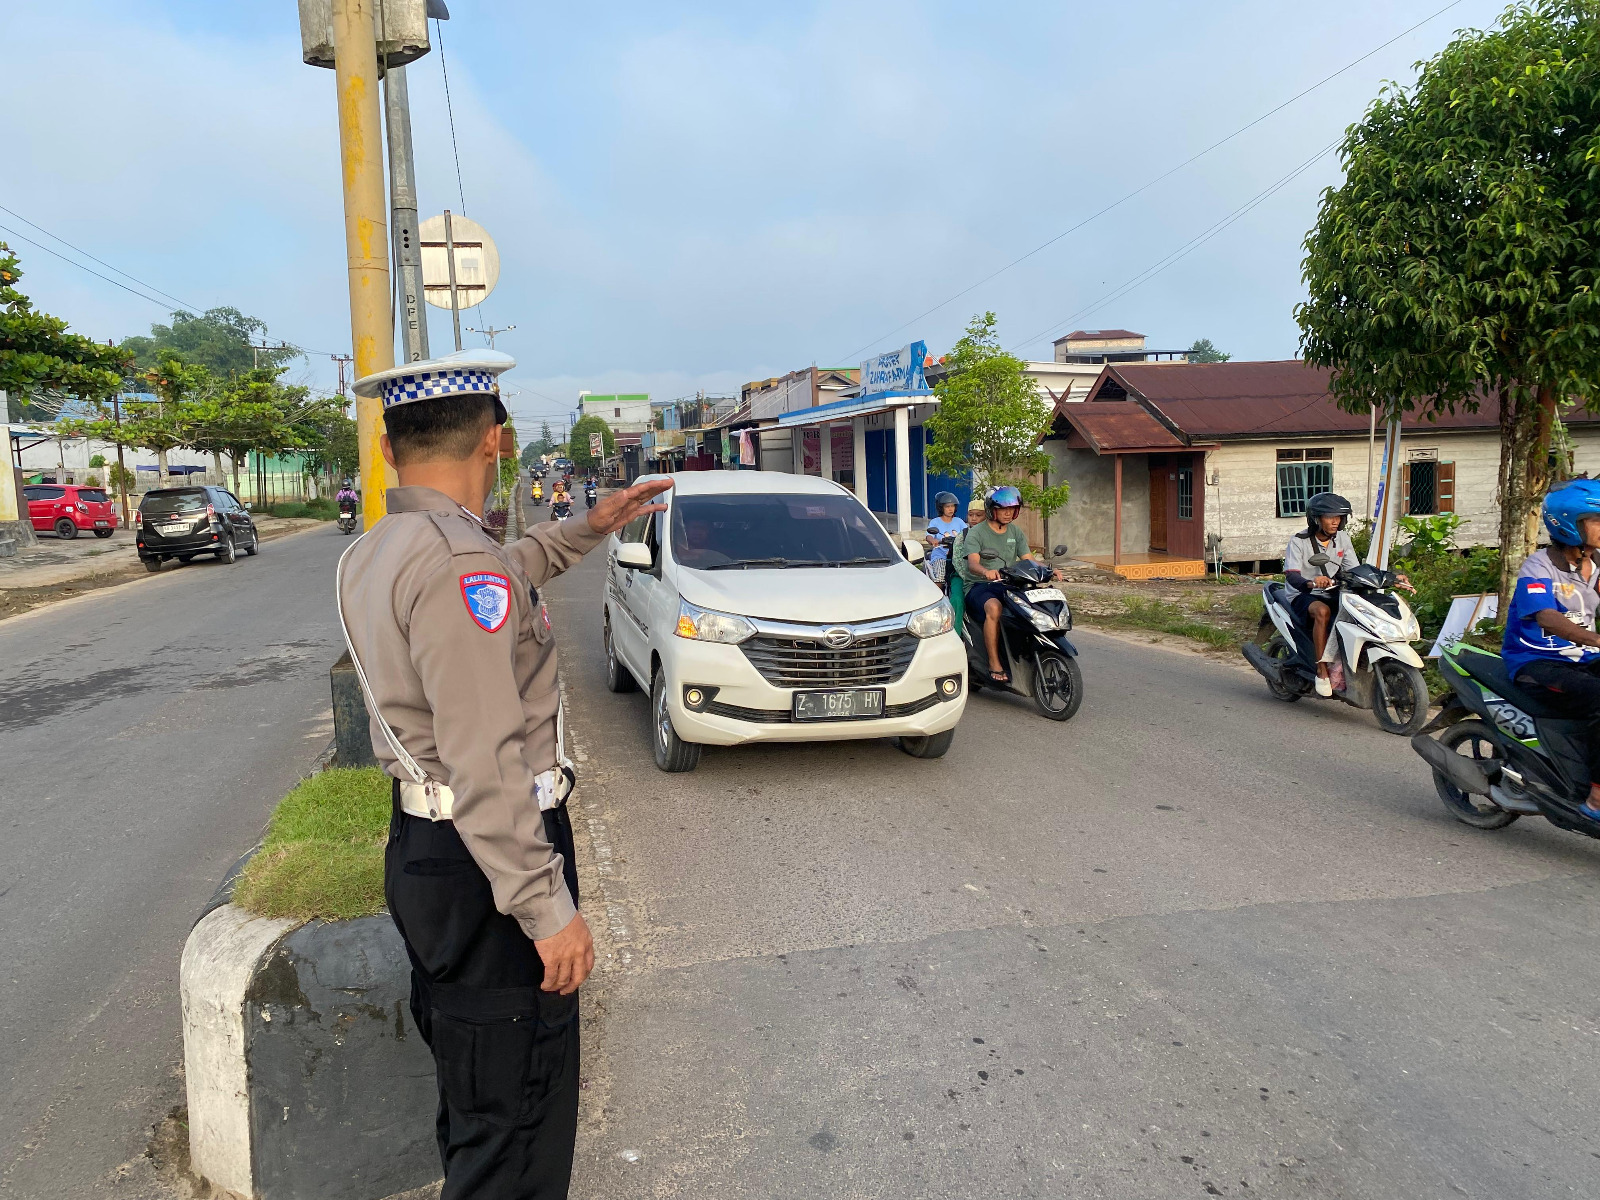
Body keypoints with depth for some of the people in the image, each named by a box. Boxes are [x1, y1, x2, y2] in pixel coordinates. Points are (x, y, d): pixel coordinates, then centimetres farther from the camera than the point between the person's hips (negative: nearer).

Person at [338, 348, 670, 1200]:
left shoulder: (369, 556, 7)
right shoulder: (458, 560, -23)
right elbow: (486, 763, -27)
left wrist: (588, 528, 30)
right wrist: (547, 909, -23)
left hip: (419, 845, 10)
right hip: (486, 867, -10)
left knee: (468, 1087, 27)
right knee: (516, 1125, 4)